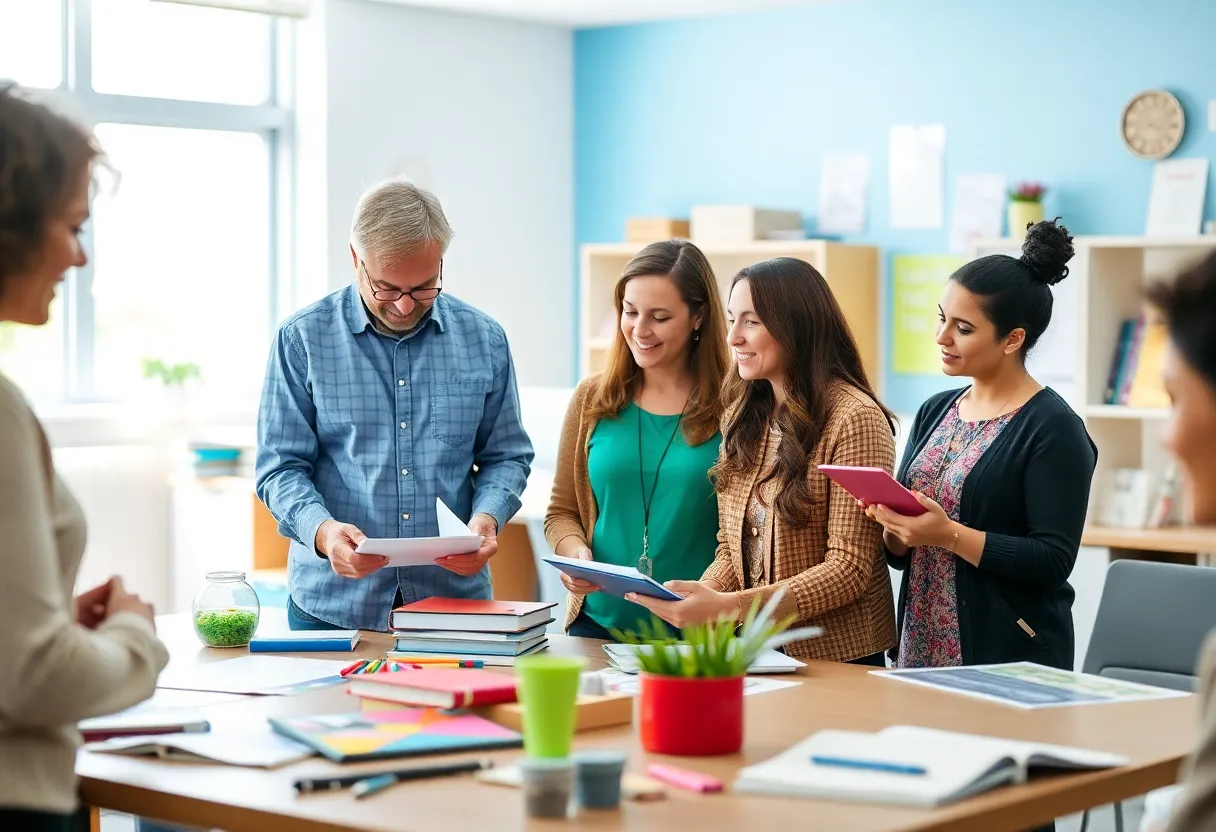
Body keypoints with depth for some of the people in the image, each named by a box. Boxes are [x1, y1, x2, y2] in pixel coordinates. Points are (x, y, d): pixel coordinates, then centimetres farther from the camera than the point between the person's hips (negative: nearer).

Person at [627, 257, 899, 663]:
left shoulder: (855, 419, -11)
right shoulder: (742, 415, 11)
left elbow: (849, 571, -13)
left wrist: (727, 606, -22)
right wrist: (699, 594, -8)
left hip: (835, 657, -5)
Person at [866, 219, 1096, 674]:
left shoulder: (1054, 430, -10)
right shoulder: (934, 412, 9)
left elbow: (1053, 562, -17)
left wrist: (949, 534, -23)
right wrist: (895, 528, -7)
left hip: (1010, 659, -6)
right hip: (921, 648, 6)